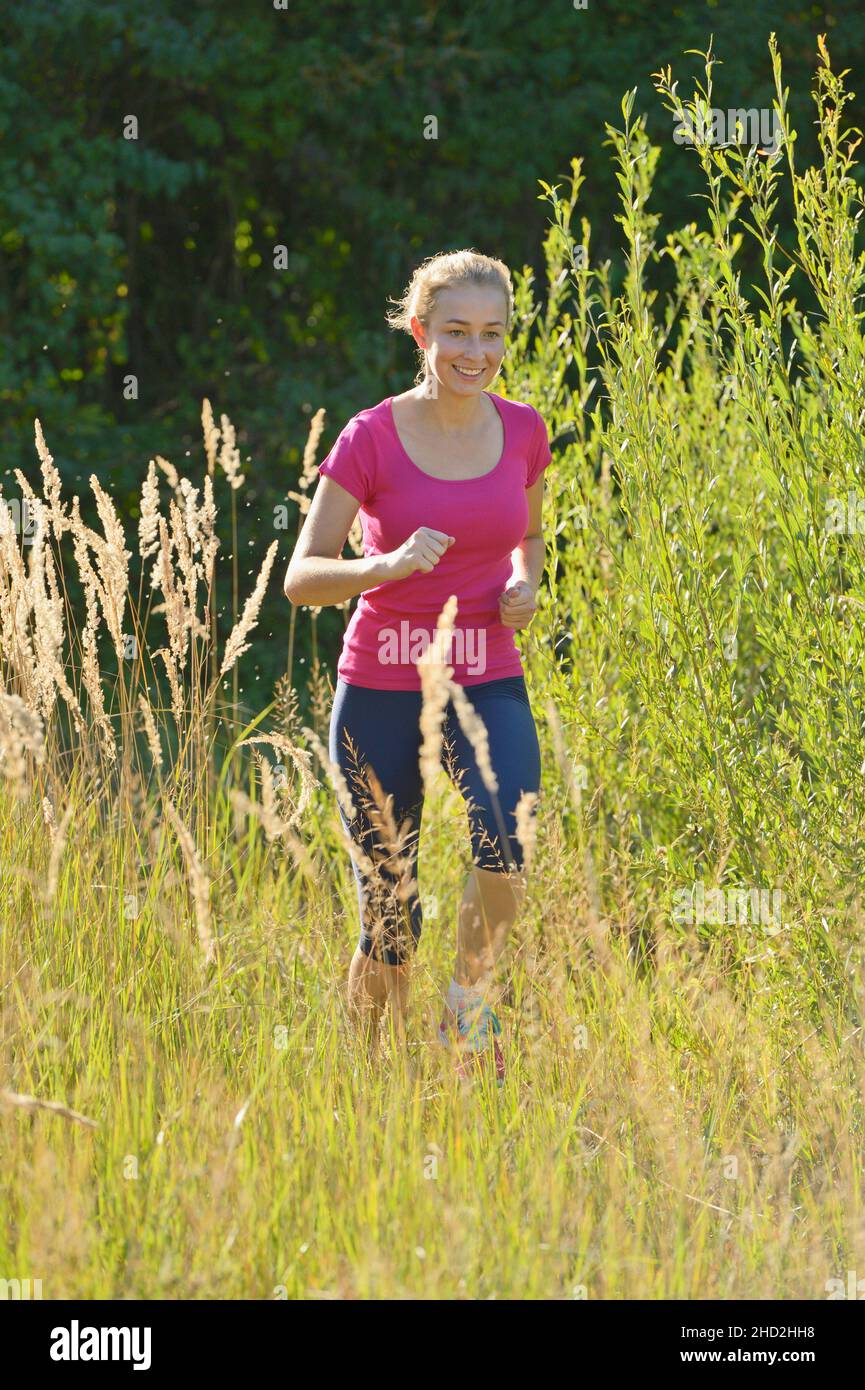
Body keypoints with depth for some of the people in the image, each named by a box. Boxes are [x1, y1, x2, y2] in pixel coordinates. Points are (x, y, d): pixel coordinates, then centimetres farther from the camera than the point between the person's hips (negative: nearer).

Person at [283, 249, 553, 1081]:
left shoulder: (522, 431, 2)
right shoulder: (372, 439, -8)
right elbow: (301, 579, -8)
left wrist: (526, 584, -1)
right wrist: (390, 565, -27)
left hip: (488, 683, 2)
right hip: (381, 690, -2)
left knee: (512, 835, -29)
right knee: (387, 916, 1)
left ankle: (469, 998, -5)